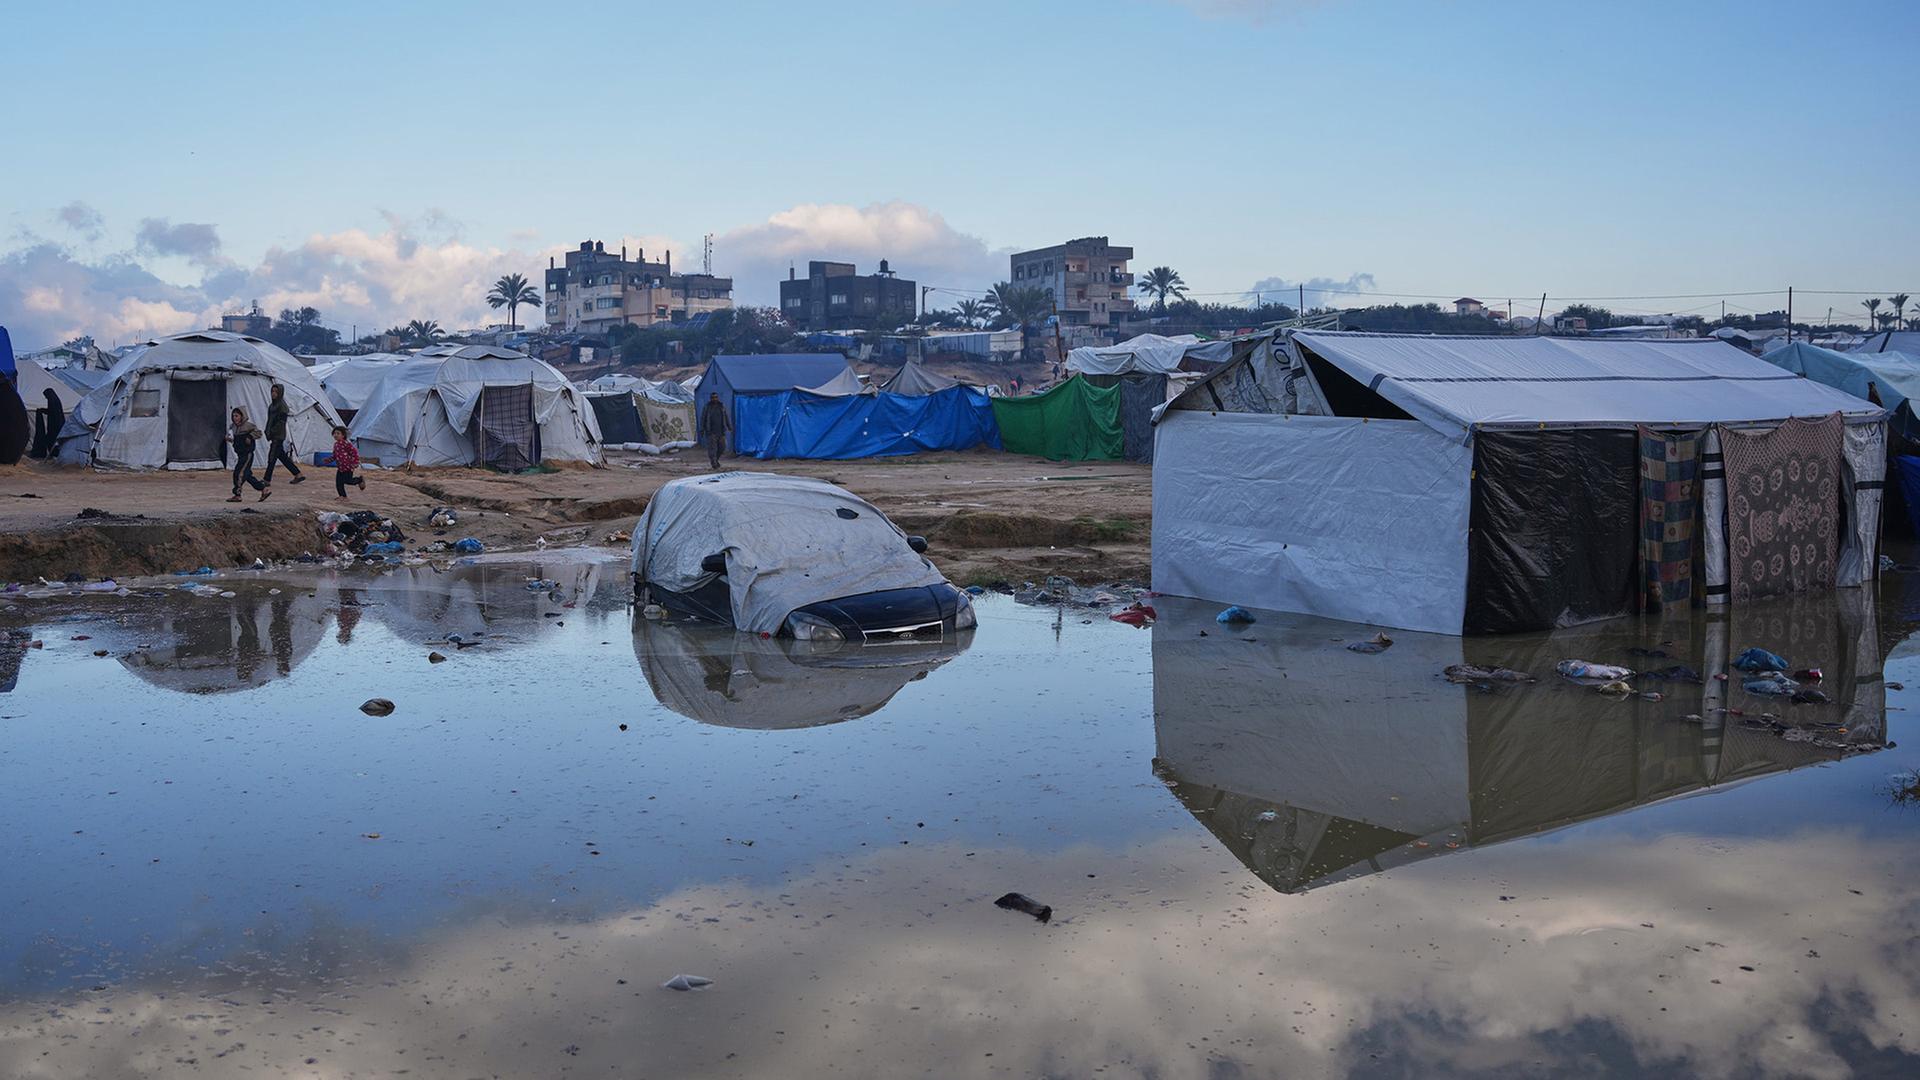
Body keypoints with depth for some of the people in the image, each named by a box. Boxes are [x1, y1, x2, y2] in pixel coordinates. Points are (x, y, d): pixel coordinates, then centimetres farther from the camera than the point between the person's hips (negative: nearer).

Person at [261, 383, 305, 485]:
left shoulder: (282, 405, -12)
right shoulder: (273, 404, 15)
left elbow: (281, 422, -17)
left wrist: (271, 432, -18)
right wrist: (267, 431, 11)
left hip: (278, 436, -9)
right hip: (274, 435, 9)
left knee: (272, 456, -6)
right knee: (282, 456, 12)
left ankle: (267, 480, -2)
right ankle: (298, 476, 16)